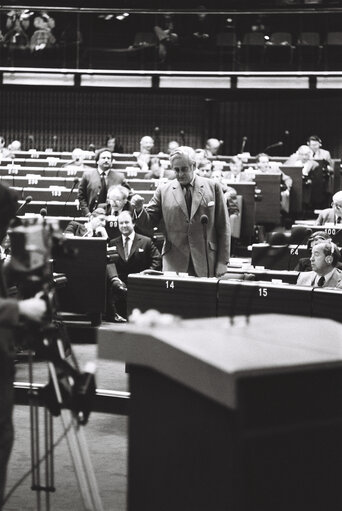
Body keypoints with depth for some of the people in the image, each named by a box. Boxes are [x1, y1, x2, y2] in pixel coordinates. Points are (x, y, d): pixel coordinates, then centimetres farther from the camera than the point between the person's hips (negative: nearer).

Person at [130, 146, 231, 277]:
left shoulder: (213, 187, 5)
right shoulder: (164, 190, 8)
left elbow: (223, 227, 5)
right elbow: (148, 221, 8)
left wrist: (222, 262, 0)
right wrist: (139, 209, -15)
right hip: (174, 265, 0)